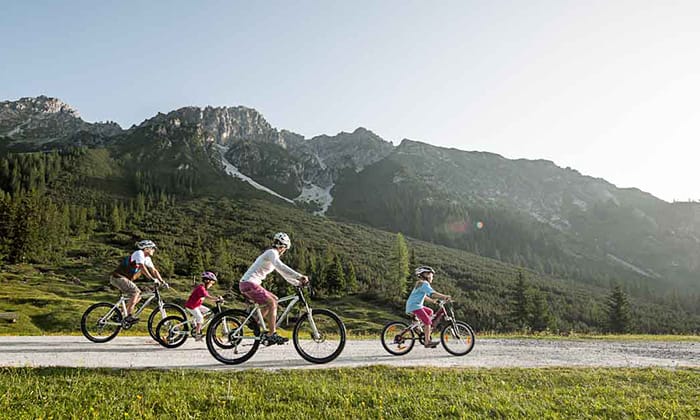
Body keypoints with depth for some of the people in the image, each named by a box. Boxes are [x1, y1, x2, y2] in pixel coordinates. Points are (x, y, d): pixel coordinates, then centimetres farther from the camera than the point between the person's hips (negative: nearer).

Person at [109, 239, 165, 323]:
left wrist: (162, 281, 1)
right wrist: (152, 279, -33)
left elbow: (154, 270, 12)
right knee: (136, 291, -24)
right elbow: (142, 267, -29)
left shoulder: (147, 258, 11)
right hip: (118, 277, -10)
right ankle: (129, 316, -22)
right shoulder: (139, 253, -16)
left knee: (138, 296, 6)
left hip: (124, 278, 10)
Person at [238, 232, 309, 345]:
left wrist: (298, 282, 15)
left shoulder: (272, 254, 20)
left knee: (274, 299, 13)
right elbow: (281, 267, -31)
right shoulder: (272, 253, -11)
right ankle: (272, 335, -10)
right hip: (249, 284, -10)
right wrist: (299, 276, -36)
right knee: (272, 303, -13)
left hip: (248, 284, 10)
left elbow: (283, 272, 23)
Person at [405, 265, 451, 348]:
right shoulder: (424, 284, -12)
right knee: (428, 322, -13)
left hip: (415, 305, 10)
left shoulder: (420, 283, 21)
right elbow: (432, 293, -25)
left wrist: (433, 301, 22)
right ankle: (427, 342, -13)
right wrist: (445, 296, -25)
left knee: (430, 312, 23)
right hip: (414, 306, -10)